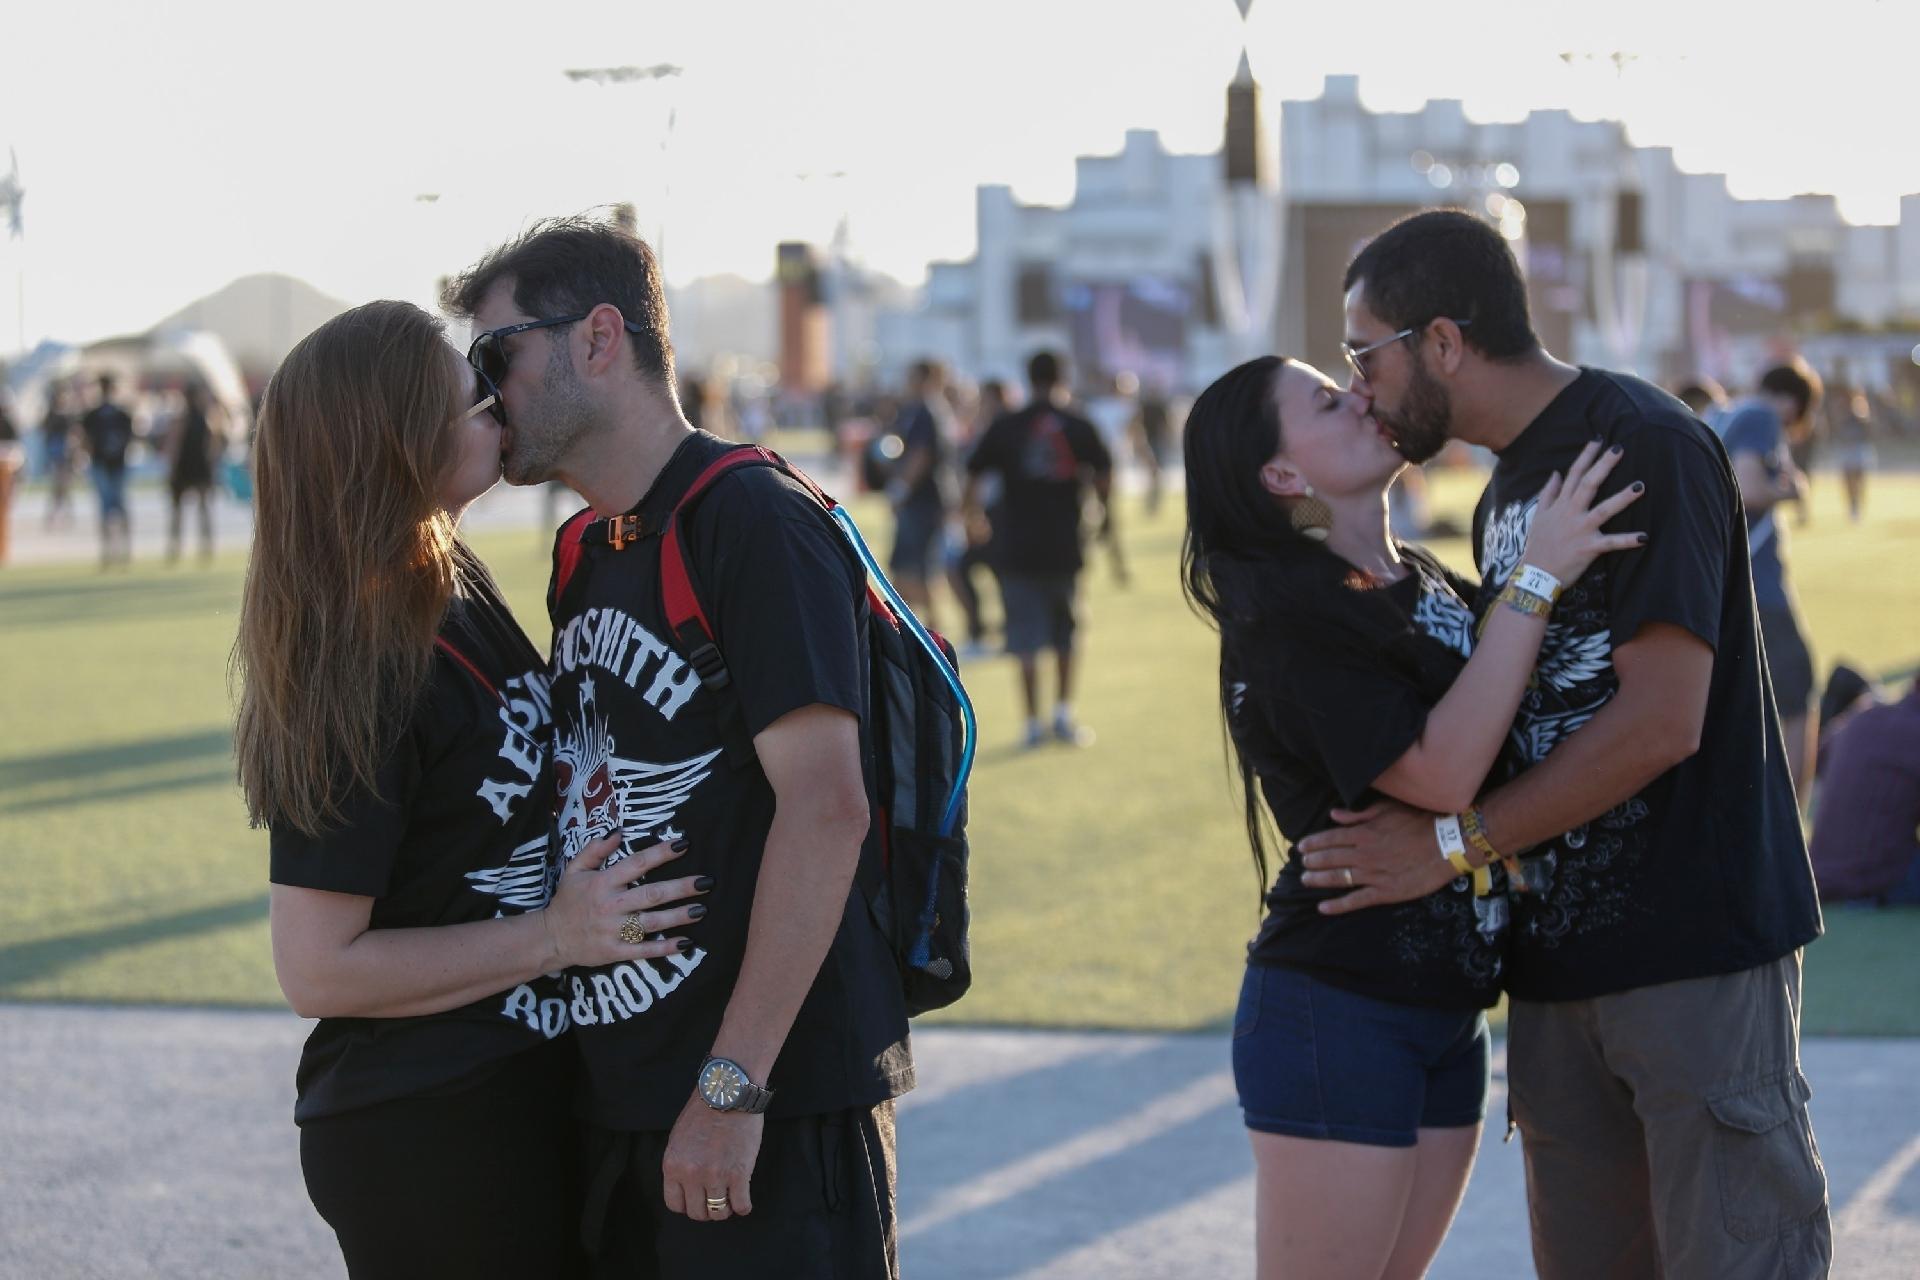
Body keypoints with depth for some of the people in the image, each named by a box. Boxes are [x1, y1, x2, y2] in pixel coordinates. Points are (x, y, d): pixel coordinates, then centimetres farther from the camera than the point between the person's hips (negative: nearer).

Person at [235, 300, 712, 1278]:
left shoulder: (455, 591, 5)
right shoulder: (361, 674, -22)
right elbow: (318, 970, -21)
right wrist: (555, 936, -20)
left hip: (523, 1085, 9)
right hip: (424, 1131, -9)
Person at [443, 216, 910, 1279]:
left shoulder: (756, 524, -12)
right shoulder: (587, 560, 17)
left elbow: (824, 805, -20)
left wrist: (732, 1084, -23)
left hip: (770, 1107, -8)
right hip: (616, 1099, 8)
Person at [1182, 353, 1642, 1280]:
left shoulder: (1425, 583, 10)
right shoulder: (1286, 618, -15)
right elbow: (1442, 773, -24)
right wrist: (1536, 578, -23)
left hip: (1444, 1010, 8)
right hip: (1337, 1007, -8)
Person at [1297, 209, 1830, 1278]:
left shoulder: (1645, 446, -12)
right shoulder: (1508, 490, 17)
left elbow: (1661, 721, -19)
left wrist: (1451, 845, -14)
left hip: (1698, 948, -9)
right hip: (1559, 962, 9)